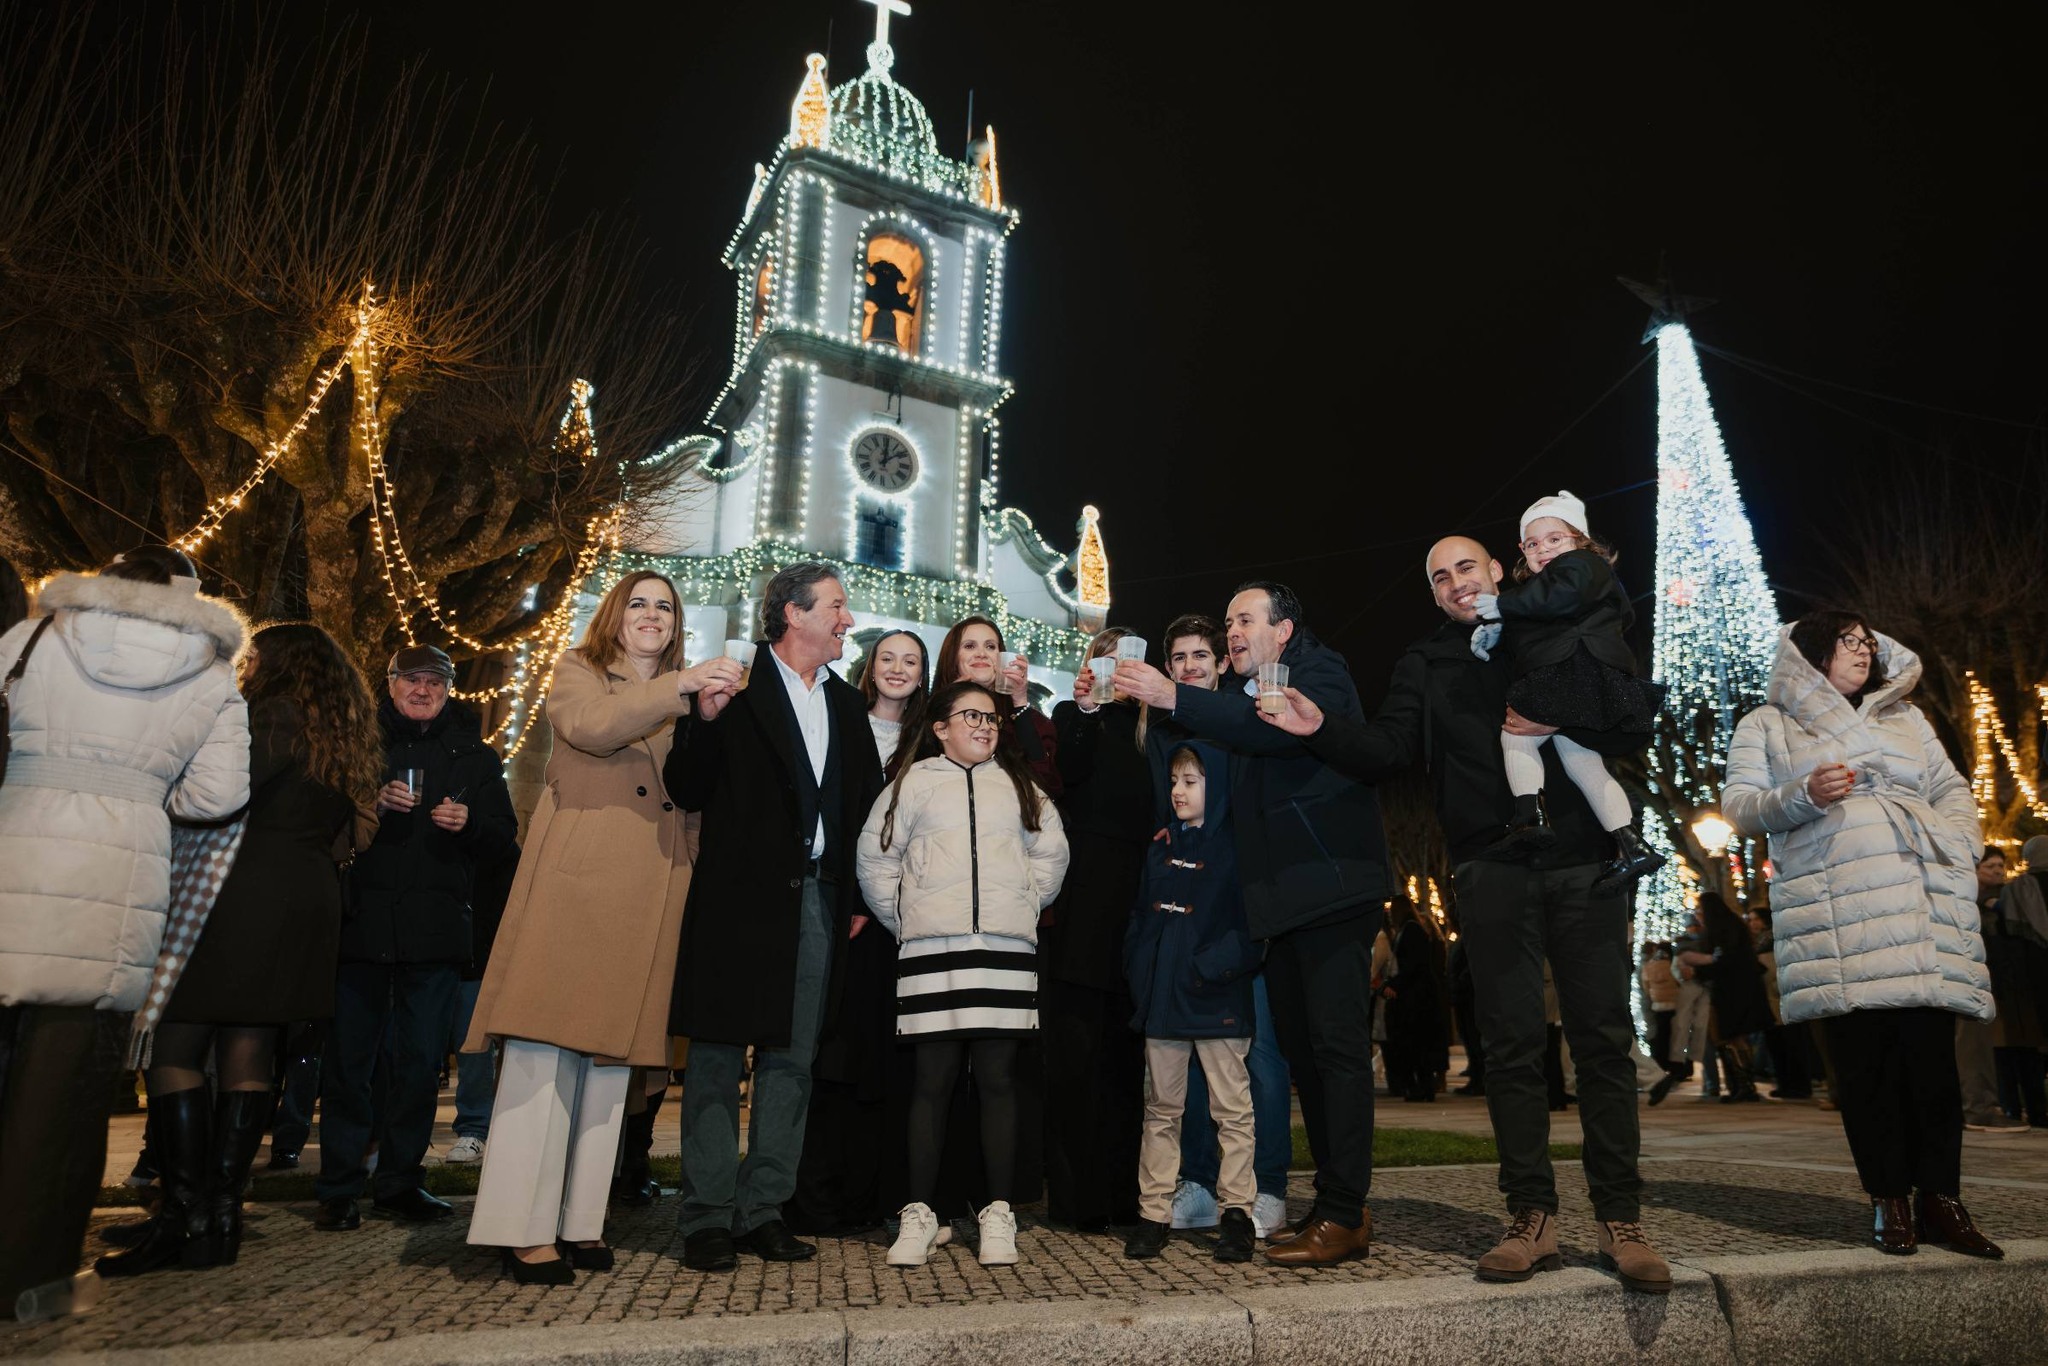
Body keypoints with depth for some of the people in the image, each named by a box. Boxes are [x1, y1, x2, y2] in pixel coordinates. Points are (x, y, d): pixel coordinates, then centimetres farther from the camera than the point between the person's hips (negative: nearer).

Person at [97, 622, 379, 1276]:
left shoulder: (276, 716, -4)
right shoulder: (346, 739, 20)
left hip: (242, 895, -8)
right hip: (309, 899, 8)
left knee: (174, 1051, -4)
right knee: (248, 1055, 7)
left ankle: (186, 1215, -7)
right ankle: (223, 1213, 7)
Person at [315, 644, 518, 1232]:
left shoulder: (475, 757, 12)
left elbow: (503, 837, 10)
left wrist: (468, 823, -10)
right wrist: (371, 805, -12)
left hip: (436, 929, 1)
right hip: (362, 921, -1)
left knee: (420, 1062, 6)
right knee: (348, 1057, 3)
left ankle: (399, 1179, 17)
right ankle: (339, 1187, 12)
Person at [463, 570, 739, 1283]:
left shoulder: (684, 696, 25)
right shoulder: (577, 670, 13)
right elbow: (590, 725, -11)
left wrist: (708, 714, -5)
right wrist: (681, 689, -18)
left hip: (651, 895, 5)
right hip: (576, 877, -4)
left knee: (613, 1049, 5)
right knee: (547, 1043, -8)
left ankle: (582, 1221, 11)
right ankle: (522, 1228, -4)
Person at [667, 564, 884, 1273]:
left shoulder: (846, 703, 15)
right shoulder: (737, 685, -2)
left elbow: (866, 803, 15)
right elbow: (689, 794, -6)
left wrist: (858, 897, 8)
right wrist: (705, 720, -23)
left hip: (816, 898, 5)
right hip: (740, 895, -5)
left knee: (791, 1060, 9)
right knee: (718, 1057, 2)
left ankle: (763, 1209, 19)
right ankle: (708, 1217, 12)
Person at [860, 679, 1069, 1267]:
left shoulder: (1018, 785, 16)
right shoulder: (915, 781, 8)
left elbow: (1051, 852, 20)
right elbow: (874, 855, 8)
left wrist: (1027, 905, 12)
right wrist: (901, 918, 7)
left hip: (1007, 950, 2)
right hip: (932, 949, -2)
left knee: (999, 1078, 2)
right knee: (933, 1079, 1)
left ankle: (998, 1212, 11)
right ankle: (918, 1213, 10)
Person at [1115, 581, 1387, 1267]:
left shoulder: (1319, 670, -1)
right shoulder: (1248, 698, 22)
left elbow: (1281, 728, -22)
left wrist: (1173, 697, -25)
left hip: (1330, 886, -8)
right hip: (1285, 900, 8)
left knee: (1337, 1045, -8)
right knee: (1302, 1050, 8)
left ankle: (1344, 1215, -4)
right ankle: (1334, 1207, 15)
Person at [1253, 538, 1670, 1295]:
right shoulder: (1425, 665, 13)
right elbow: (1386, 749, 1)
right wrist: (1322, 728, -18)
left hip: (1582, 858, 0)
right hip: (1493, 869, 0)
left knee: (1604, 1038, 0)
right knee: (1512, 1043, 1)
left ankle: (1620, 1221, 8)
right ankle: (1532, 1218, 9)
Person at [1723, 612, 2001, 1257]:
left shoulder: (1905, 717, 25)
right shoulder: (1767, 725, 12)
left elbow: (1953, 789, 24)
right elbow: (1738, 806, 5)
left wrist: (1956, 846, 5)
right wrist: (1803, 795, -13)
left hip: (1920, 908, 3)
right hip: (1836, 914, -3)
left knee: (1931, 1049, -3)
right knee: (1865, 1055, -4)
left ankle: (1941, 1200, 4)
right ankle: (1889, 1200, 4)